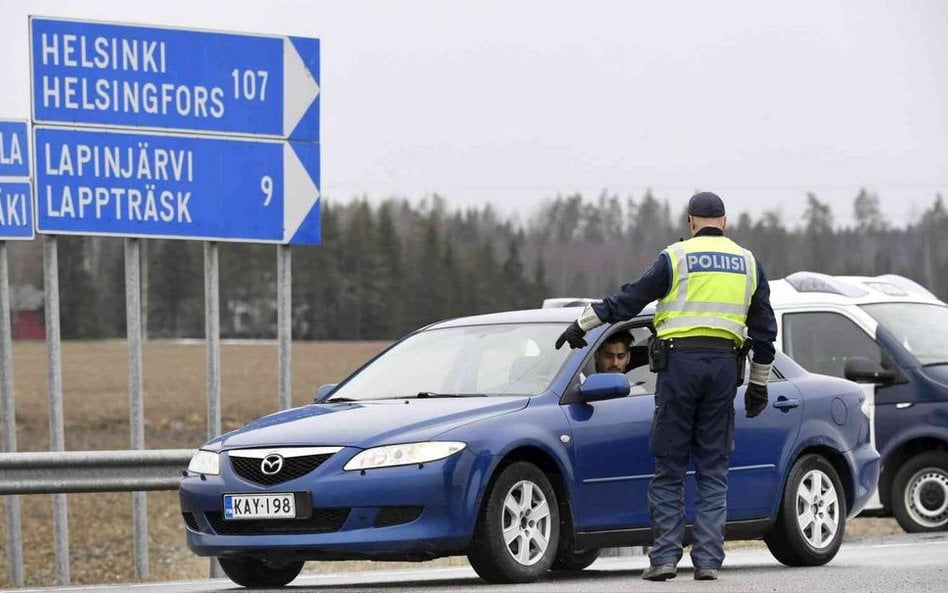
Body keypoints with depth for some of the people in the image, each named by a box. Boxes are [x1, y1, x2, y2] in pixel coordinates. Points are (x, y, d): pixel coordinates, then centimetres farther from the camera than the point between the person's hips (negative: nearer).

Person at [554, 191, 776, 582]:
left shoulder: (676, 257, 1)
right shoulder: (748, 264, 13)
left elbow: (630, 299, 0)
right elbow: (764, 329, 16)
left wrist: (582, 325, 9)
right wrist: (759, 384, 24)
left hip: (680, 360, -3)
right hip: (724, 364, 3)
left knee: (669, 468, 2)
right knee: (713, 470, 6)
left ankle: (664, 557, -3)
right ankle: (708, 560, 0)